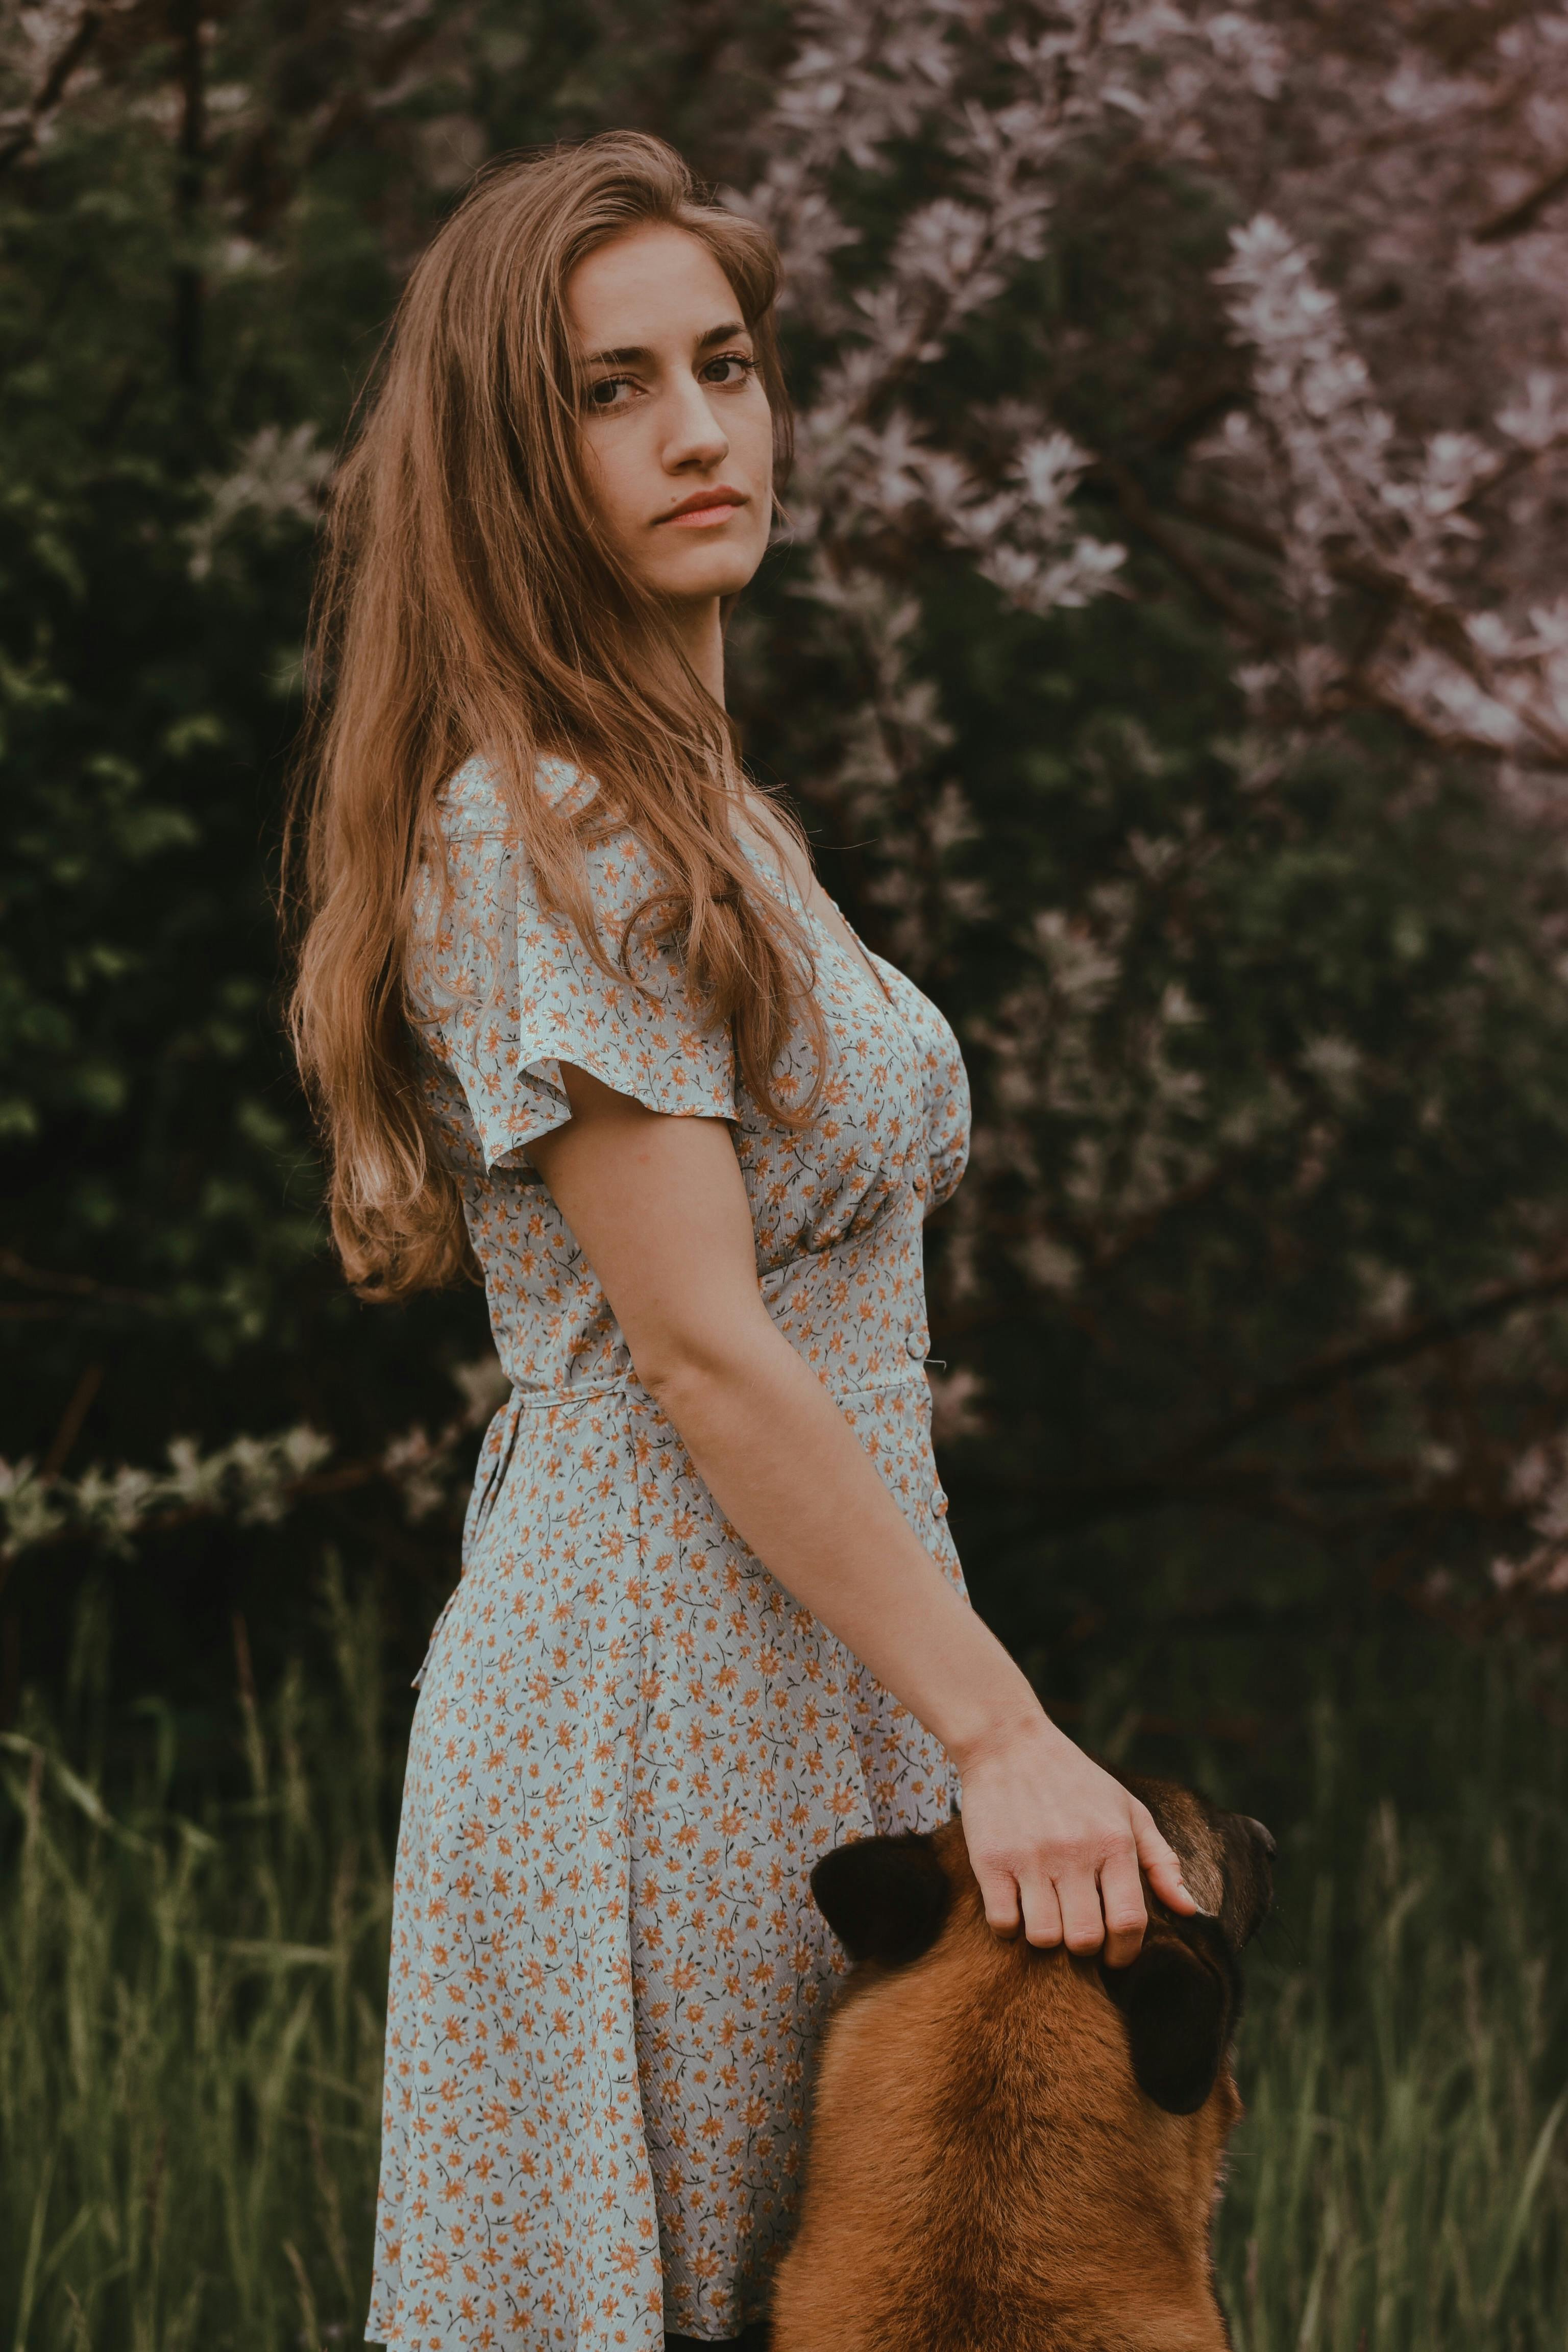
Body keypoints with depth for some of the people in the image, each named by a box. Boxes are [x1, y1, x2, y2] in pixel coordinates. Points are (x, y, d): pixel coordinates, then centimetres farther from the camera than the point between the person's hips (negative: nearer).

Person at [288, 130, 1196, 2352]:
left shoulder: (694, 806, 16)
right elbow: (704, 1356, -19)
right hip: (664, 1670, -9)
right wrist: (1005, 1733, -20)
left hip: (800, 1660, 9)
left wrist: (977, 1720, 16)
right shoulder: (546, 831, -14)